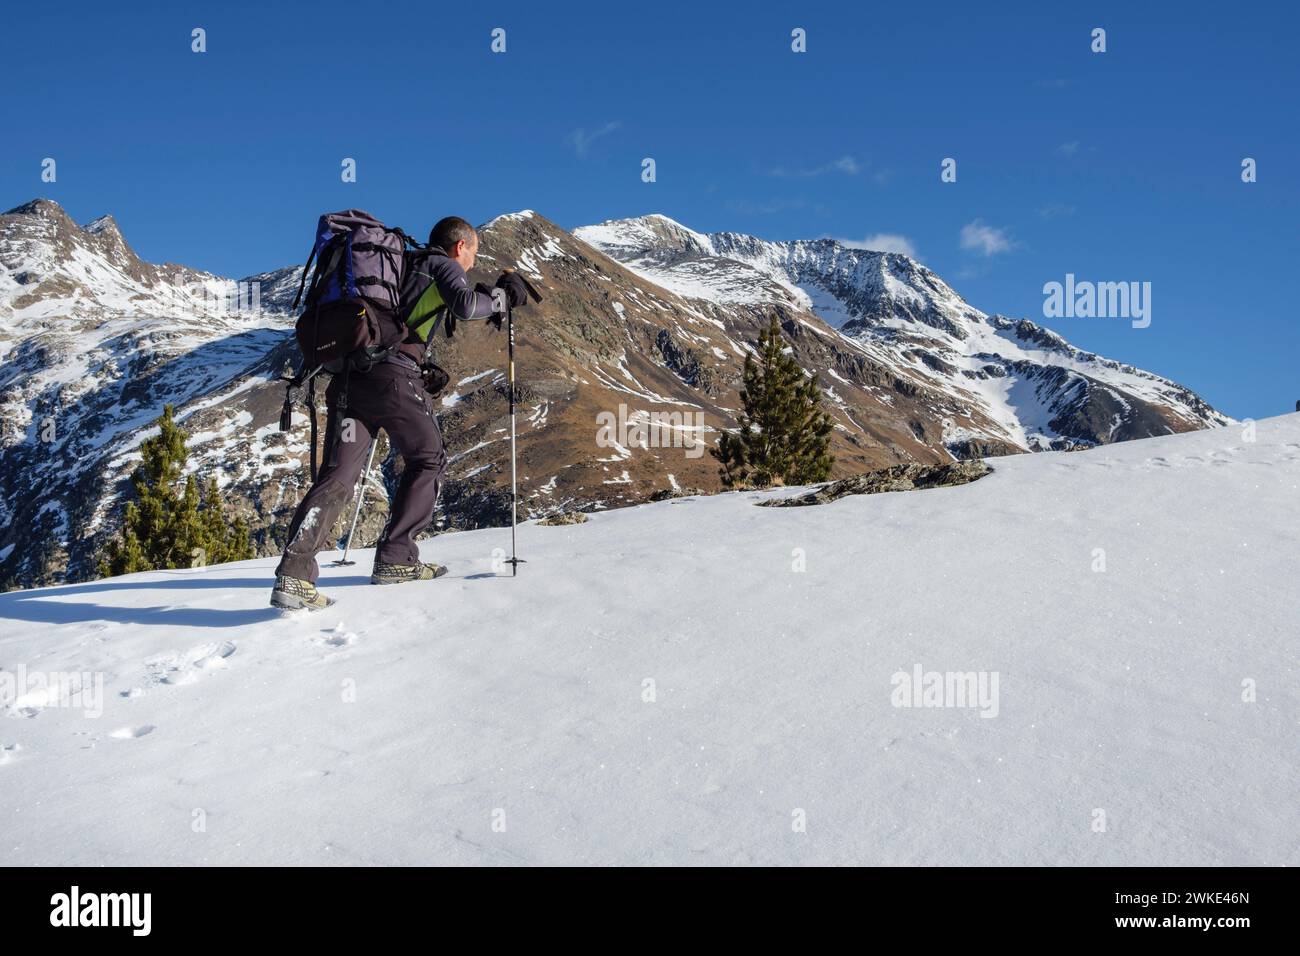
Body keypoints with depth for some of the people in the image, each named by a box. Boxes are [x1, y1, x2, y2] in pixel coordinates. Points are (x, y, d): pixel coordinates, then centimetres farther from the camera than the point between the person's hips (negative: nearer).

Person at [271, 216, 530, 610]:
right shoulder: (443, 265, 9)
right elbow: (464, 305, -11)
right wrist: (501, 297, 6)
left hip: (348, 375, 7)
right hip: (392, 375, -6)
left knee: (337, 476, -2)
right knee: (428, 459, 13)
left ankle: (293, 573, -17)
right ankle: (395, 559, 9)